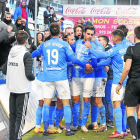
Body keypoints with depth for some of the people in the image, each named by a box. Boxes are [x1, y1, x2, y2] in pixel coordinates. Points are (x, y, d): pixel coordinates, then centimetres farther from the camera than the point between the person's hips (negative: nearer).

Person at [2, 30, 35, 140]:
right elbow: (28, 73, -21)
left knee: (13, 114, 14)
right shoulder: (26, 55, -15)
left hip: (12, 89, 6)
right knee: (21, 115, 1)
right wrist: (33, 78, 0)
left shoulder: (10, 53, 5)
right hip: (23, 89, -6)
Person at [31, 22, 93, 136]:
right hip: (61, 77, -2)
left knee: (46, 103, 4)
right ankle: (68, 129, 2)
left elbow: (33, 54, 22)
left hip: (48, 78, 3)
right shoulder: (64, 44, -2)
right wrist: (85, 66, 8)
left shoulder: (44, 45, 8)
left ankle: (45, 129, 4)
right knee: (66, 103, 4)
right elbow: (73, 59, -4)